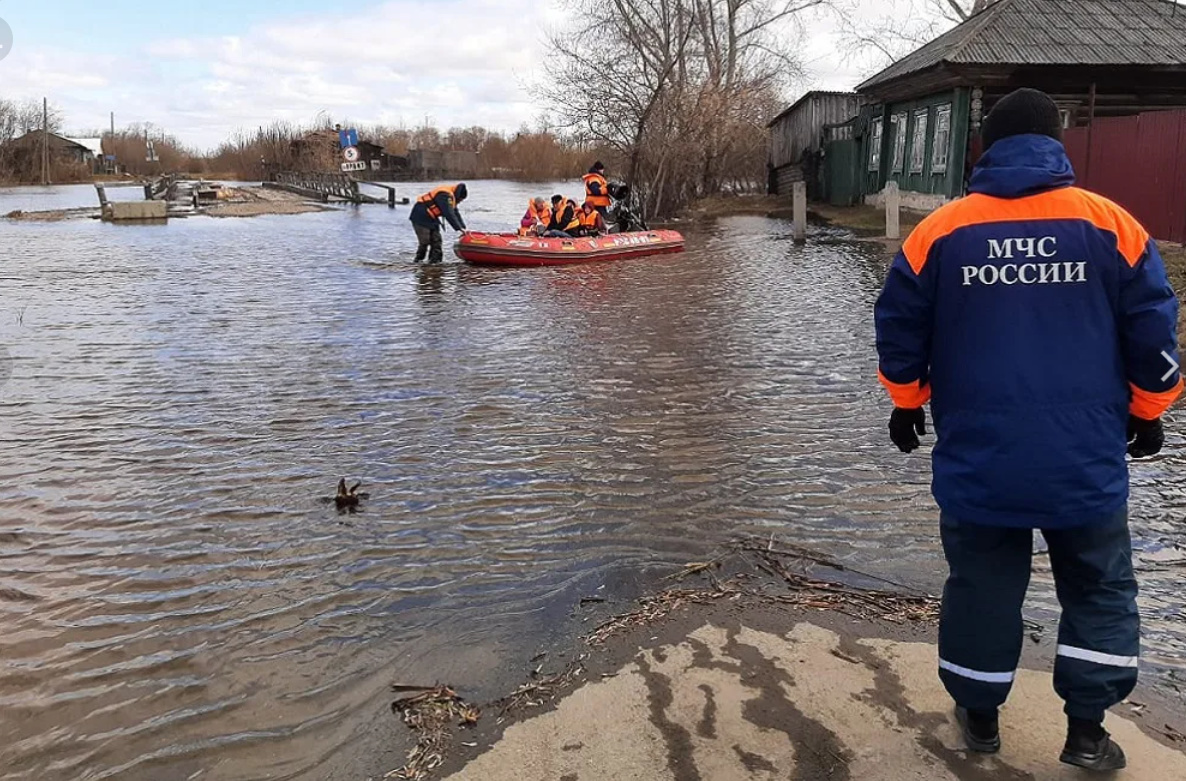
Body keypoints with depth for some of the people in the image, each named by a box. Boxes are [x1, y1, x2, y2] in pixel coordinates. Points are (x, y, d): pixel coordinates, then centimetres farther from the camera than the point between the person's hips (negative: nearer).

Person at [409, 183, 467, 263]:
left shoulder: (450, 197, 9)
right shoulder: (445, 196, -23)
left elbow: (456, 214, 11)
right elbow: (449, 214, -29)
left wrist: (463, 228, 3)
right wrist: (459, 228, -27)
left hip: (430, 218, 10)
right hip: (420, 218, -10)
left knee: (436, 240, 5)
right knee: (425, 241, -10)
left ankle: (435, 260, 7)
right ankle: (418, 260, 4)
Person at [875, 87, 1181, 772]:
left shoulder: (939, 232, -1)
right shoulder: (1111, 224, -3)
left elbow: (900, 333, 4)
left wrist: (908, 404, 20)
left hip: (978, 459, 1)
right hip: (1086, 459, 0)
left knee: (981, 587, 16)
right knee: (1101, 590, 17)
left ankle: (979, 715, 30)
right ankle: (1087, 729, 20)